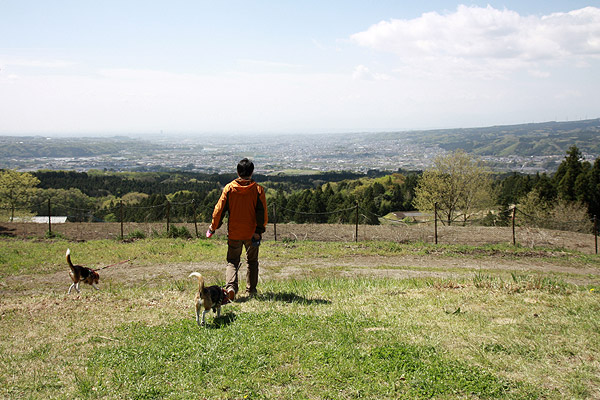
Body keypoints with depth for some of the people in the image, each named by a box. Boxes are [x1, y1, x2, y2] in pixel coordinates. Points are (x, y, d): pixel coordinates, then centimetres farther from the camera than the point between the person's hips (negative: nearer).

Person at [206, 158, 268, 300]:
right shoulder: (258, 189, -4)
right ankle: (251, 290, 21)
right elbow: (262, 212, -8)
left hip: (234, 232, 0)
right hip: (251, 232, 0)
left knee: (232, 261, 8)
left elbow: (220, 209, -1)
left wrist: (213, 227, 10)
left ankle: (231, 286, -15)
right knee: (252, 261, 17)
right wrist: (259, 231, -7)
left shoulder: (229, 188, -3)